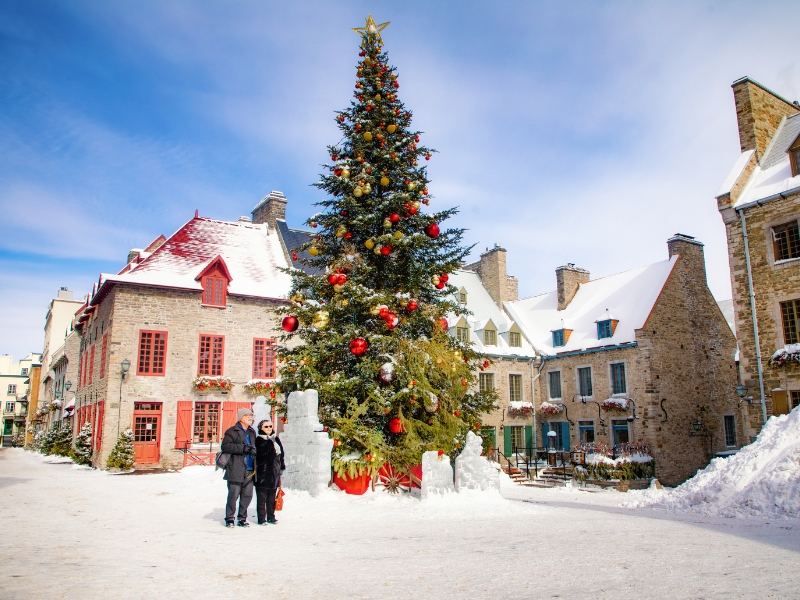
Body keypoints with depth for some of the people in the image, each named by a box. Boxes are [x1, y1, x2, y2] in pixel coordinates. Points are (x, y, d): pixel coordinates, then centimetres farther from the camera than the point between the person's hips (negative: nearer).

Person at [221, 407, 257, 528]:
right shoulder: (232, 431, -2)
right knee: (233, 495, -3)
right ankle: (229, 519, 10)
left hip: (249, 471, 6)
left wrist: (254, 451, 8)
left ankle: (242, 518, 18)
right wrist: (244, 448, -20)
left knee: (247, 495, 6)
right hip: (236, 470, -6)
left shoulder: (252, 432, 19)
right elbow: (225, 446, -14)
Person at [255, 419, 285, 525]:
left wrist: (282, 467, 15)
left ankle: (271, 516, 22)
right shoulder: (259, 440, -4)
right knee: (261, 497, -1)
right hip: (262, 473, -5)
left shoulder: (276, 439, 14)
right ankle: (261, 518, 6)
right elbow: (260, 453, -21)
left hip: (274, 473, 5)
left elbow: (281, 454, 18)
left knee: (271, 497, 13)